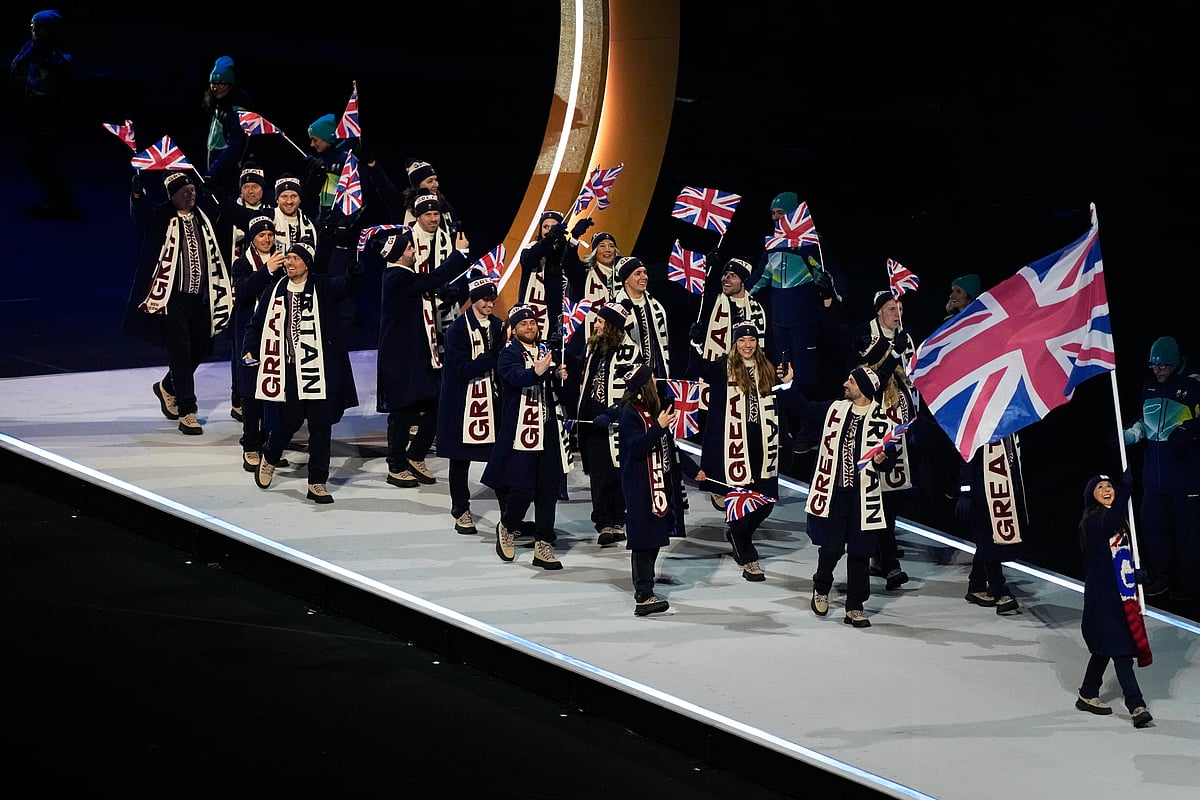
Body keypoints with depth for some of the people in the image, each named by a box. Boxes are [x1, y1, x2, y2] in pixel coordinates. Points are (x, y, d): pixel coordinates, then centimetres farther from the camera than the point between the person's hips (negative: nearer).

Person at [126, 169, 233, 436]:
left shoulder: (203, 215, 11)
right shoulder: (161, 217, -6)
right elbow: (140, 212, -26)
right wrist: (137, 191, -45)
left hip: (200, 299, 6)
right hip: (172, 298, -6)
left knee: (199, 351, 13)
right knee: (181, 353, -8)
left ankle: (168, 388, 39)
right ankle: (187, 413, -2)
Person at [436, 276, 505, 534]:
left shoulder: (499, 326, 7)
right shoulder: (458, 329, -10)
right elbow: (464, 370, -17)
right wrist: (494, 357, -23)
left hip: (492, 401, 4)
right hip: (463, 403, -4)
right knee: (461, 458, 6)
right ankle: (461, 510, 18)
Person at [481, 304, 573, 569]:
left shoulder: (546, 351, 13)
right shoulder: (509, 354, -5)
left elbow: (558, 388, 18)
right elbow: (517, 377, -25)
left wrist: (561, 375, -5)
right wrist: (537, 372, -45)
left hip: (548, 431, 6)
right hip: (520, 432, -6)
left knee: (549, 489, 5)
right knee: (522, 490, -7)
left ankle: (543, 546, 12)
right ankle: (506, 528, 23)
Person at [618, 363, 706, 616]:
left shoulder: (653, 410, 14)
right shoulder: (631, 413, -12)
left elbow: (670, 447, 24)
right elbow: (637, 447, -23)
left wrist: (693, 470, 28)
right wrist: (658, 427, -31)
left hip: (661, 483, 9)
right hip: (640, 487, -9)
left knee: (654, 538, 13)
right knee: (644, 540, -11)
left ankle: (644, 590, 24)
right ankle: (643, 597, -14)